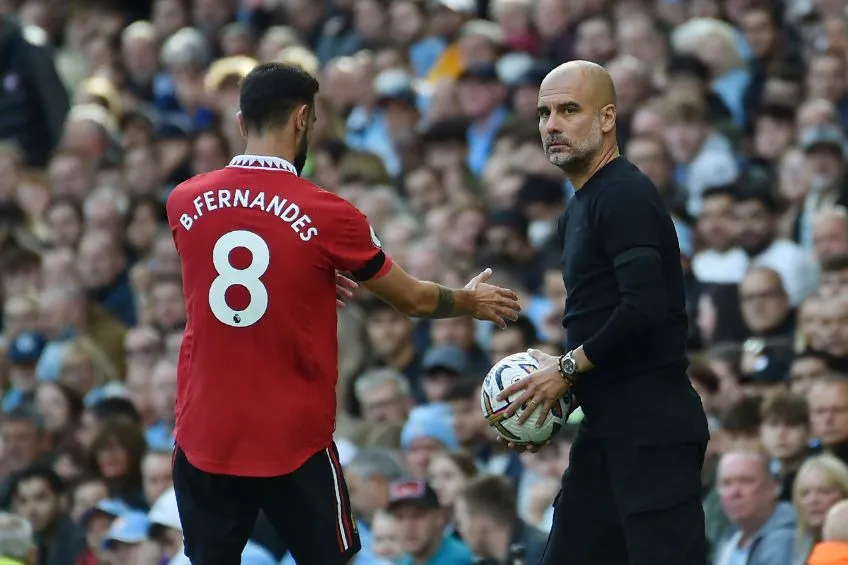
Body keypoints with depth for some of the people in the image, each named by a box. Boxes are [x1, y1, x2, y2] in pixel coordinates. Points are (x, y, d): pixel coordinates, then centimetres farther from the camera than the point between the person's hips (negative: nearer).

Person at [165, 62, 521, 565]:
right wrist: (471, 301, 24)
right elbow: (413, 299, 4)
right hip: (293, 442, -3)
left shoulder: (185, 203, 0)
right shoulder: (326, 214, -10)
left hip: (203, 438, 3)